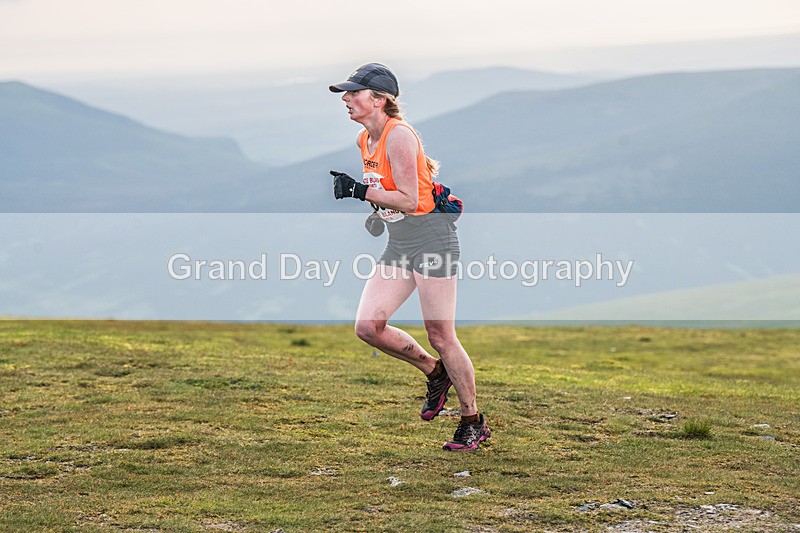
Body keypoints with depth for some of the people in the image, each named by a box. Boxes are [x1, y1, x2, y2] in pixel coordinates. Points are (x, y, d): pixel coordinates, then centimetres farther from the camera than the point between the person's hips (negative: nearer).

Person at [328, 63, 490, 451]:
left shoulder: (398, 135, -16)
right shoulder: (364, 140, 10)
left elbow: (409, 200, -20)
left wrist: (360, 191, -20)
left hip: (431, 239, -9)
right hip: (398, 246, 9)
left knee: (440, 337, -6)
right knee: (367, 326, -4)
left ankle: (474, 422, 8)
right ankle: (434, 372, 18)